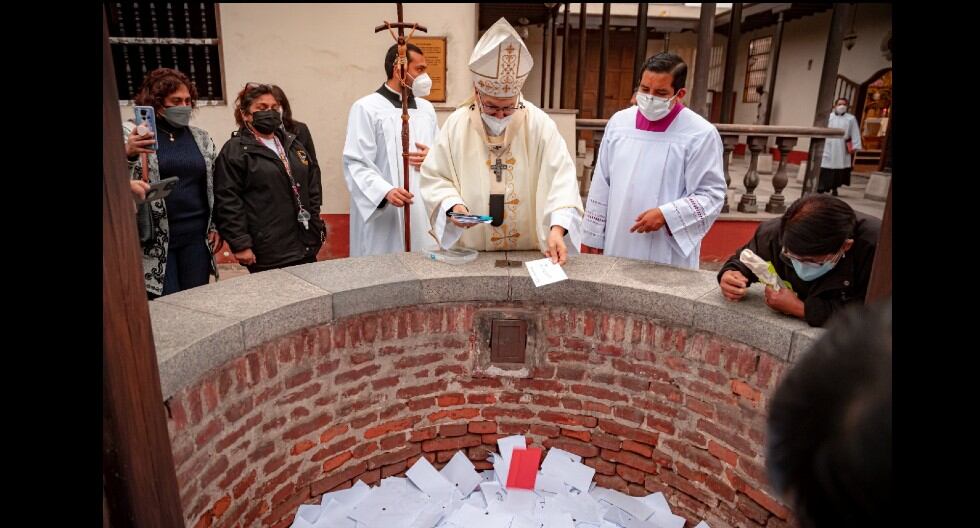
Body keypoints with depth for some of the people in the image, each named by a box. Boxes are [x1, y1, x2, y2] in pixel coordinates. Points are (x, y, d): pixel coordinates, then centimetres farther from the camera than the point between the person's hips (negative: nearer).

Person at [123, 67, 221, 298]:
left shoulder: (201, 137, 11)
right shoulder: (131, 133, 0)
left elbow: (213, 187, 15)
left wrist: (216, 226, 9)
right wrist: (128, 154, -23)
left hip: (197, 236, 3)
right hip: (154, 239, -3)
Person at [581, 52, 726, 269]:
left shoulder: (701, 134, -8)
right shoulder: (619, 121, 4)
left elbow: (711, 196, -6)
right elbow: (601, 185, 7)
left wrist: (666, 215, -20)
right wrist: (593, 236, 8)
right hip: (616, 248, 4)